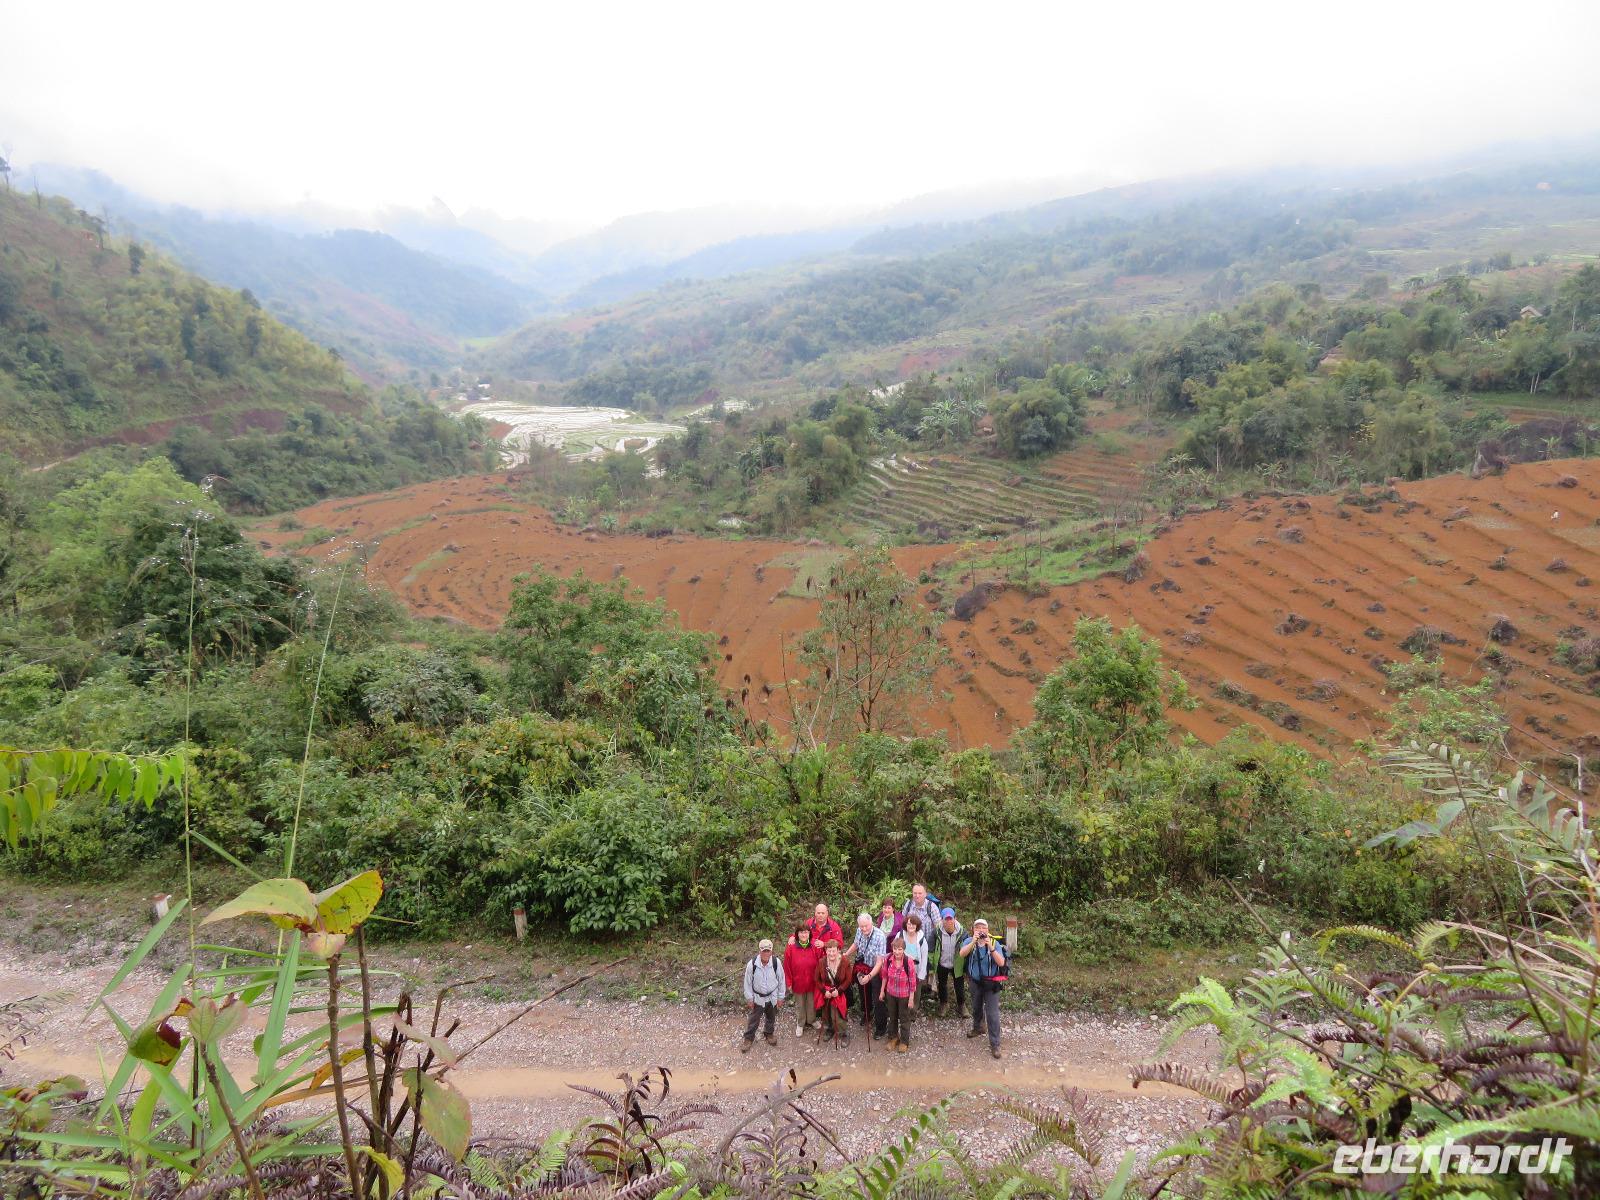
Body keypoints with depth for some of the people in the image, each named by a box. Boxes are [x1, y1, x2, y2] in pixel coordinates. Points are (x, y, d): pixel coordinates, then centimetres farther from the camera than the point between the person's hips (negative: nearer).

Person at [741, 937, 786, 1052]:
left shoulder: (776, 963, -23)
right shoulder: (752, 964, -25)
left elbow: (781, 980, -7)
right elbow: (748, 982, -10)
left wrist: (780, 997, -1)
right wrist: (749, 998, -4)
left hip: (772, 997, 2)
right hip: (758, 997, -2)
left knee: (771, 1018, 22)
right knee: (754, 1019, 11)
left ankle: (769, 1034, 49)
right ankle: (748, 1039, 33)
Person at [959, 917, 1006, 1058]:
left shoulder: (994, 943, -13)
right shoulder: (969, 941, -10)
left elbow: (1001, 963, -22)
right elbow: (962, 954, -29)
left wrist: (990, 947, -35)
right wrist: (973, 942, -42)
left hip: (991, 983, -3)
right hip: (975, 981, 3)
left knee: (992, 1014, -6)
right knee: (976, 1007, 25)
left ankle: (995, 1045, 3)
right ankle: (978, 1027, 51)